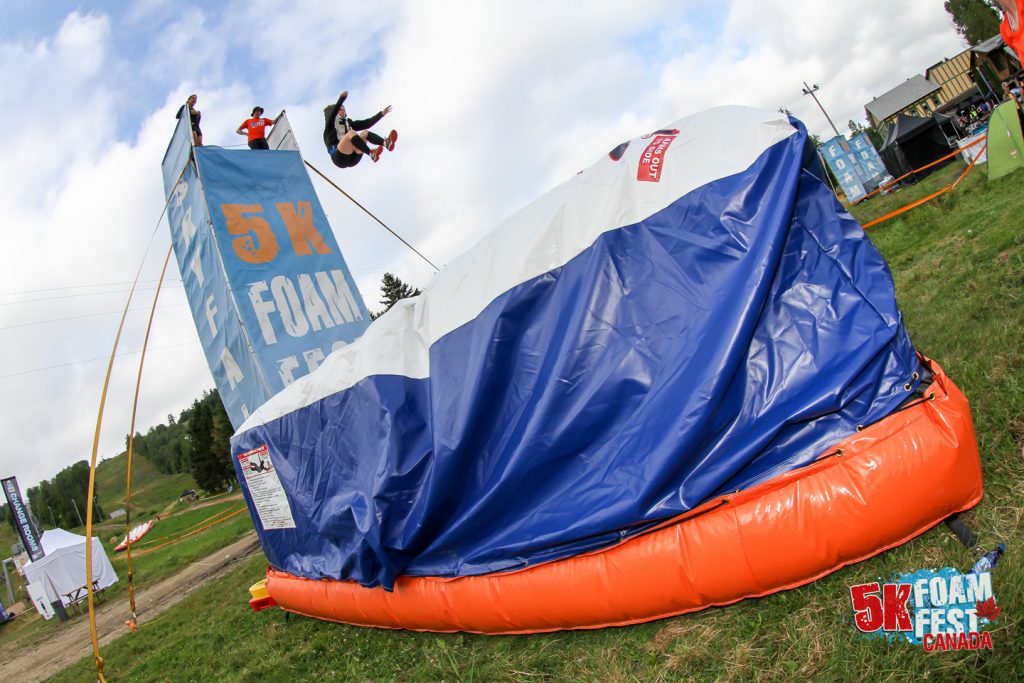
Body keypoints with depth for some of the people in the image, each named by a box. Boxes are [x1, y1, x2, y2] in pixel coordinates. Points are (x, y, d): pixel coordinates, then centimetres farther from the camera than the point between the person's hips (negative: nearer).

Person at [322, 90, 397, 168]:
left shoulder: (348, 123, 25)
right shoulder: (330, 126, 10)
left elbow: (366, 123, 18)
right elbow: (333, 113, -11)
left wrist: (381, 113, 11)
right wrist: (341, 98, -26)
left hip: (352, 159, 5)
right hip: (339, 158, -5)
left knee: (365, 133, -10)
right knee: (351, 133, -26)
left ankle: (386, 143, -38)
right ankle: (371, 153, -45)